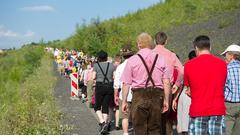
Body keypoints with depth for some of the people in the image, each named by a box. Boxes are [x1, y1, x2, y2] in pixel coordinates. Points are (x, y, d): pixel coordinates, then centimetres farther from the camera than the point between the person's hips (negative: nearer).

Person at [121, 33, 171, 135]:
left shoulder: (132, 60, -1)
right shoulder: (160, 59, 6)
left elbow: (126, 83, -3)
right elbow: (166, 83, 2)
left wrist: (124, 101, 3)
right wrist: (166, 100, 8)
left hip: (139, 96, -2)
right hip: (157, 96, 2)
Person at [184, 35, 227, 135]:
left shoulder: (189, 65, -2)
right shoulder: (222, 63, 2)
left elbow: (189, 92, 4)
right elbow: (222, 86, 10)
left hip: (197, 111, -1)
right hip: (218, 110, 1)